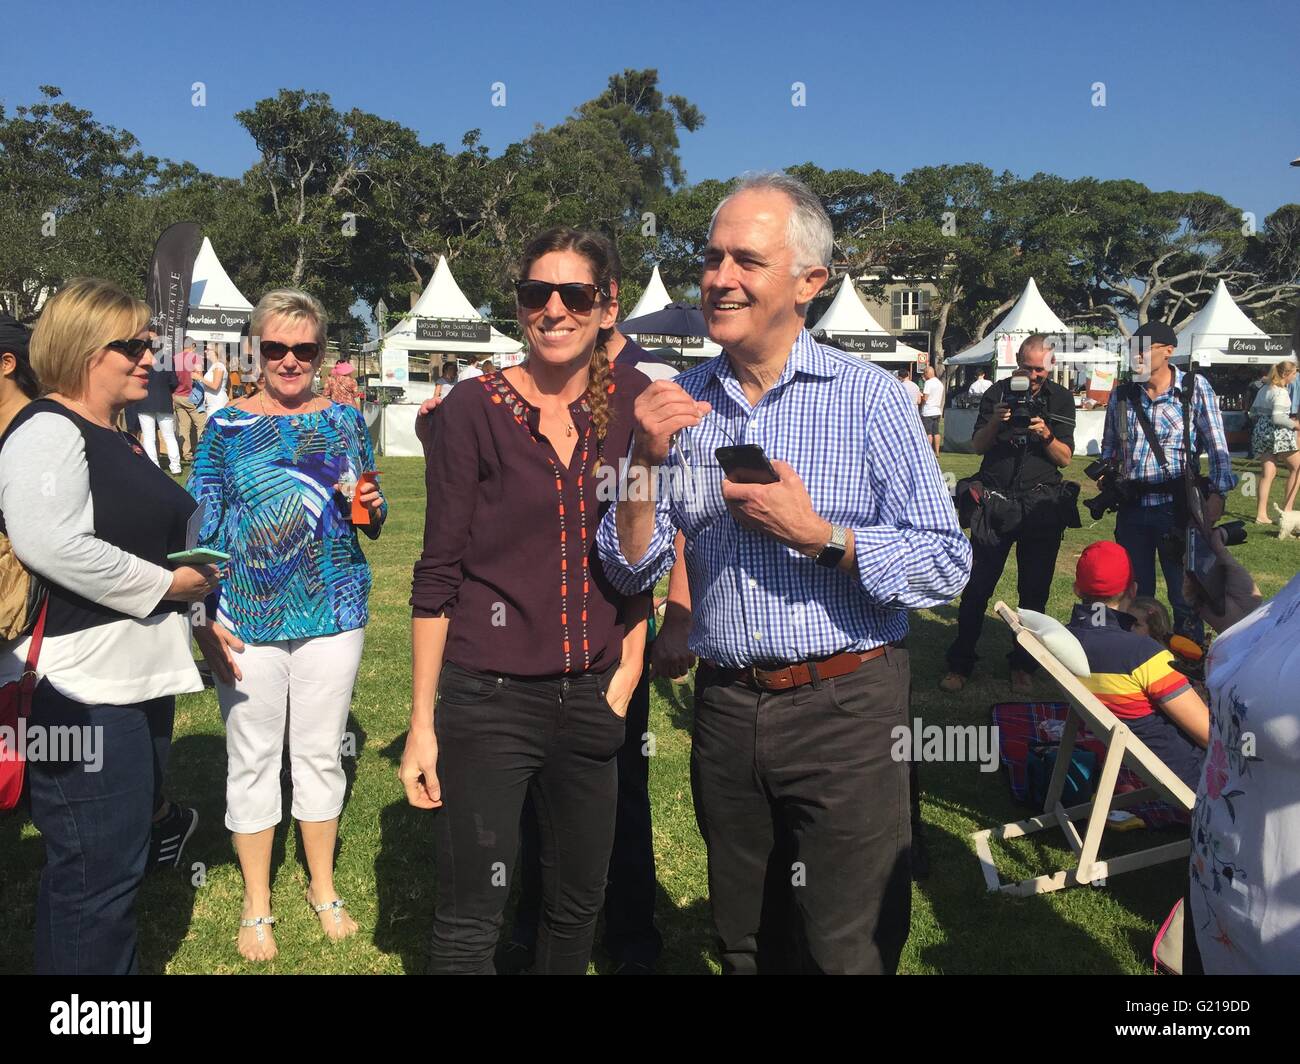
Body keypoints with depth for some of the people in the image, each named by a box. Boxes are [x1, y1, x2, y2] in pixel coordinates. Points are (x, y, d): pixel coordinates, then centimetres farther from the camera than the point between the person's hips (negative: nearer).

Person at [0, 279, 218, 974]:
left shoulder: (118, 441, 18)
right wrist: (167, 584, -19)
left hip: (139, 677, 10)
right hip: (84, 688, -10)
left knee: (122, 855, 20)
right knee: (99, 869, -3)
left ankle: (117, 963, 34)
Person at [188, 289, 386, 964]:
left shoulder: (344, 420, 4)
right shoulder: (227, 426, -1)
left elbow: (373, 524, 11)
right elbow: (198, 530, 0)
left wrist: (372, 506, -12)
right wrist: (202, 620, -8)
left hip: (333, 613, 1)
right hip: (246, 621, -1)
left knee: (321, 753, 13)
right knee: (251, 758, 9)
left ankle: (323, 889, 33)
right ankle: (256, 904, 28)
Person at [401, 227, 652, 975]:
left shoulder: (633, 401, 2)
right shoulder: (473, 410, -6)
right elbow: (438, 573, -5)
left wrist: (630, 667, 2)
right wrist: (422, 722, -7)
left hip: (593, 699, 4)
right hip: (487, 699, -3)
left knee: (580, 905, 17)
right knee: (471, 921, 4)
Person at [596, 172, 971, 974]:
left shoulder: (868, 397, -7)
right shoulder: (681, 403, 3)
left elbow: (947, 564, -11)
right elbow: (634, 572, 2)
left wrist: (818, 533, -21)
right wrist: (645, 460, -12)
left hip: (844, 708, -3)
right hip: (725, 710, 4)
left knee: (846, 951, 7)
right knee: (746, 946, 20)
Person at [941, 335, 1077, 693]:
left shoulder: (1061, 400, 6)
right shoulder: (997, 393, 4)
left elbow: (1065, 458, 2)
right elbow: (977, 446, 1)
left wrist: (1046, 434, -17)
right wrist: (995, 422, -17)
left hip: (1041, 505, 1)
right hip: (995, 501, -1)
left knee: (1034, 591, 5)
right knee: (977, 587, -4)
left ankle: (1023, 666, 17)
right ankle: (960, 664, 5)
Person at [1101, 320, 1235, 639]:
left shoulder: (1195, 388, -3)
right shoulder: (1122, 393, 6)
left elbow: (1217, 445, -4)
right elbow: (1109, 445, 17)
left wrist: (1217, 493, -13)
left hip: (1177, 505, -3)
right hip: (1133, 505, 4)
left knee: (1184, 595, 4)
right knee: (1134, 593, 12)